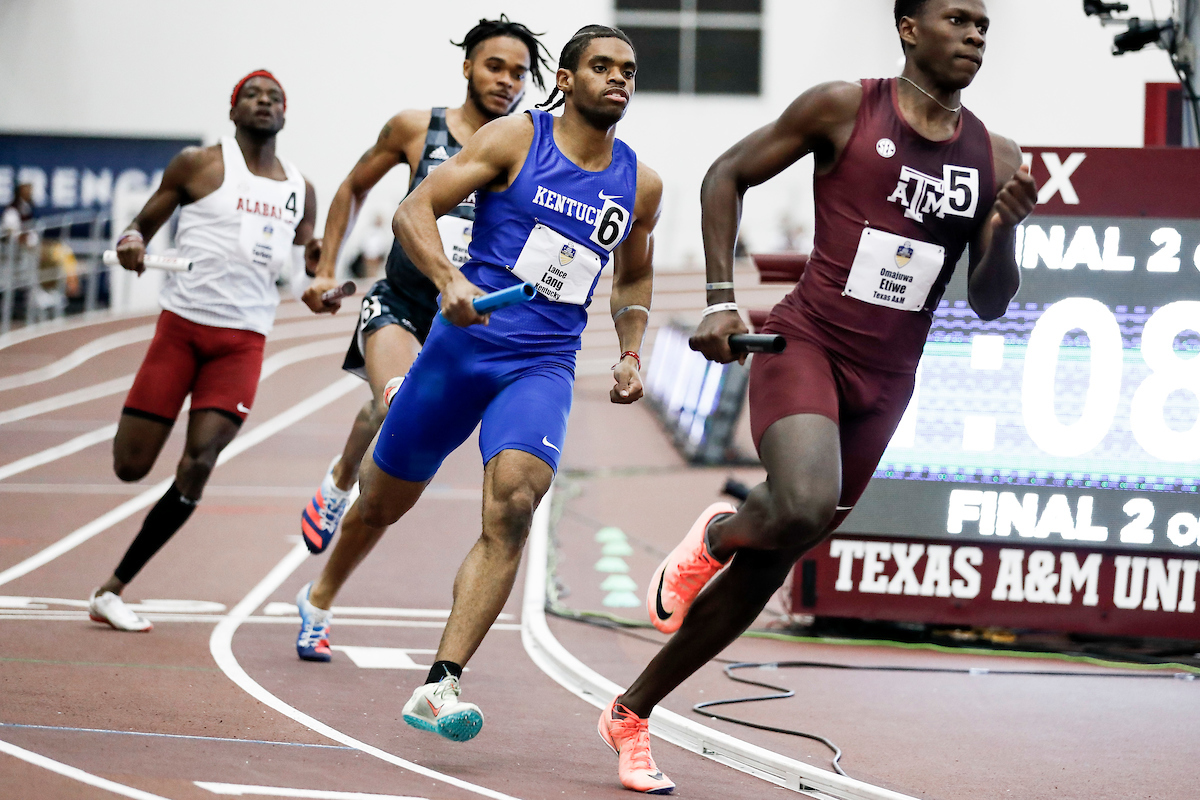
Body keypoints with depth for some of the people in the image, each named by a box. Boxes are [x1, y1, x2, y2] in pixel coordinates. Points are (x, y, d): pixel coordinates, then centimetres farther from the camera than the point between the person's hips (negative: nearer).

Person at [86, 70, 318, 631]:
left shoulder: (300, 191, 13)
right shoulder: (199, 165, 2)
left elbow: (307, 267, 23)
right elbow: (143, 223, 6)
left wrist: (317, 261, -1)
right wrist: (130, 241, -17)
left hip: (244, 341, 2)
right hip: (183, 326, -2)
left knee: (197, 467, -13)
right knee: (131, 467, -8)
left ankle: (112, 590, -5)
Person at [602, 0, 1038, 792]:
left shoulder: (995, 159, 6)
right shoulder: (844, 108, -4)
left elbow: (989, 304, 10)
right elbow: (727, 176, 4)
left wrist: (1004, 229, -11)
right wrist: (721, 301, -5)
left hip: (884, 382, 4)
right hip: (806, 343, -4)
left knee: (770, 564, 7)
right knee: (804, 505, -32)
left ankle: (632, 711, 21)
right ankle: (716, 535, 4)